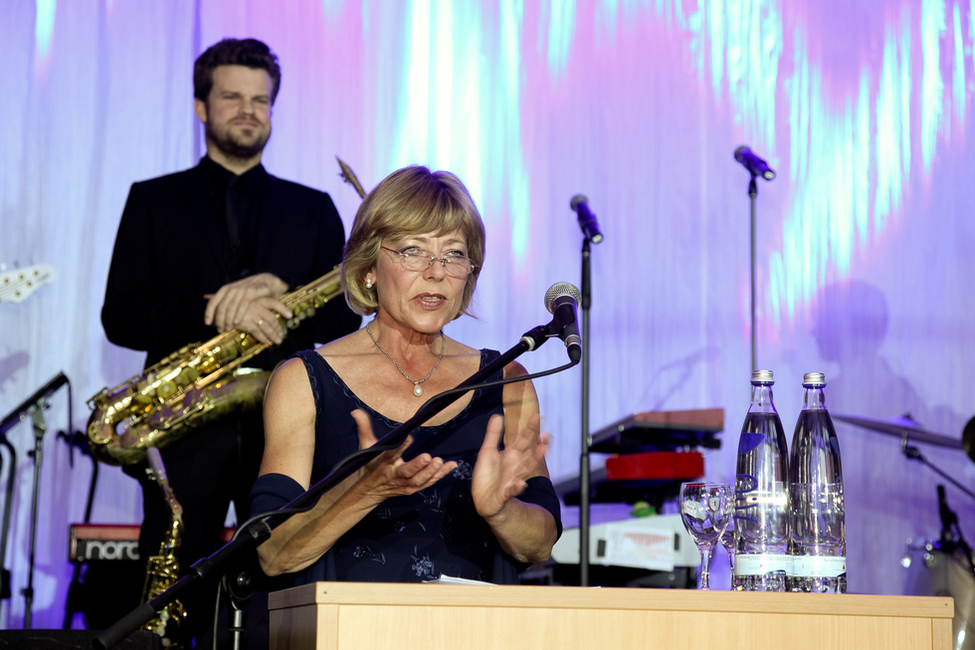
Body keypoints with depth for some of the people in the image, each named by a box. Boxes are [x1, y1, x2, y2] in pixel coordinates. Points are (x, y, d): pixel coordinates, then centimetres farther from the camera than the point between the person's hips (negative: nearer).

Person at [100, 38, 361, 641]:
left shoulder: (313, 208, 17)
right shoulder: (153, 201, 13)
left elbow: (344, 312, 6)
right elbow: (120, 317, 3)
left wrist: (274, 289, -12)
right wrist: (214, 314, -12)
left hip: (286, 430, 1)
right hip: (184, 430, -1)